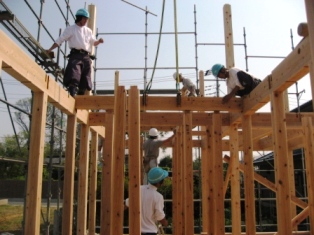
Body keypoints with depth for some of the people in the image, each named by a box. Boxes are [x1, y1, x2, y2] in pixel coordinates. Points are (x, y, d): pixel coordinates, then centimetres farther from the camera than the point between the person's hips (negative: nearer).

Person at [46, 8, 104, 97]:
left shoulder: (88, 31, 23)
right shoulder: (70, 29, 11)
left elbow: (94, 42, 29)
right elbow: (59, 40, 8)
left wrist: (99, 41, 5)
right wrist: (50, 50, -1)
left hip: (86, 56, 4)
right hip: (75, 55, -4)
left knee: (85, 79, 0)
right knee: (74, 76, -22)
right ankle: (72, 95, -29)